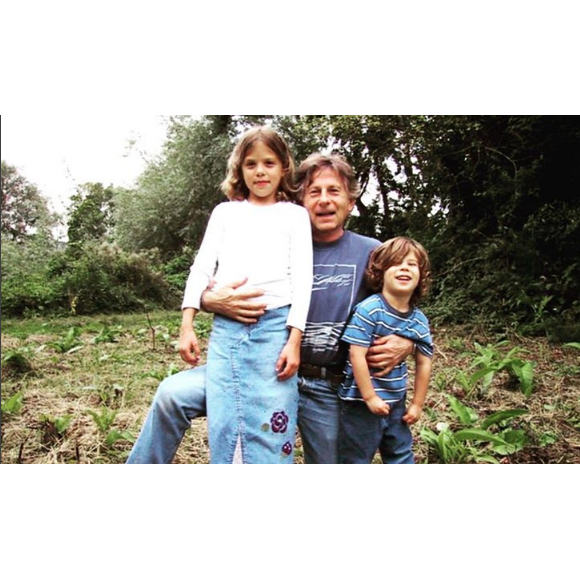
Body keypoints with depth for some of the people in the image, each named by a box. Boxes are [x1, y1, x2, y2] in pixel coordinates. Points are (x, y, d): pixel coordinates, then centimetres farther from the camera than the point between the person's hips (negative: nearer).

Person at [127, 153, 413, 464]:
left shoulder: (372, 253, 0)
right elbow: (212, 286, 2)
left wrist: (406, 342, -14)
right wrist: (211, 299, -23)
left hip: (327, 390, 1)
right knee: (173, 394, -17)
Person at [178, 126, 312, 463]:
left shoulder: (295, 214, 12)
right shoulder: (225, 212, 18)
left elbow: (302, 277, 3)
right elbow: (202, 267, 13)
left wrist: (294, 340, -7)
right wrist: (187, 326, 4)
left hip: (275, 326, -2)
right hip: (225, 328, 2)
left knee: (271, 431, -4)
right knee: (223, 429, 0)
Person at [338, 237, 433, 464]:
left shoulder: (419, 320, -1)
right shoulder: (368, 310, -19)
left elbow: (424, 363, 7)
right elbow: (356, 355, -21)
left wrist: (417, 404, 9)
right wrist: (370, 397, -18)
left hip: (396, 403, 6)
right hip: (361, 402, -5)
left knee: (402, 456, 21)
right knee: (357, 458, 10)